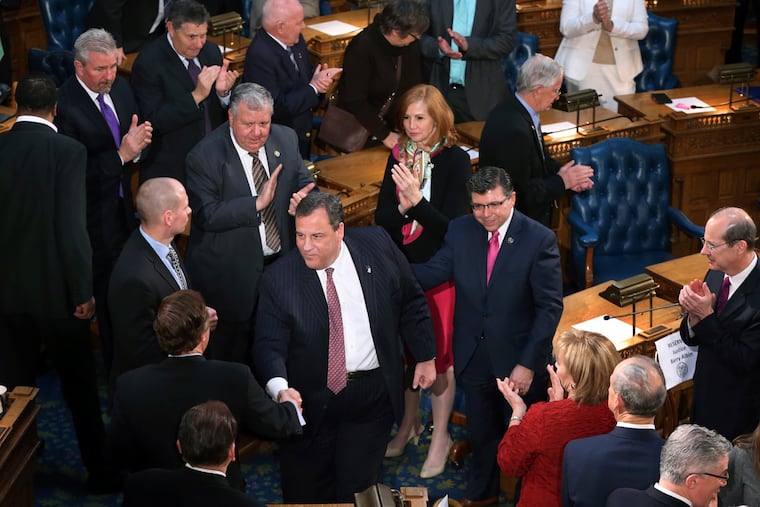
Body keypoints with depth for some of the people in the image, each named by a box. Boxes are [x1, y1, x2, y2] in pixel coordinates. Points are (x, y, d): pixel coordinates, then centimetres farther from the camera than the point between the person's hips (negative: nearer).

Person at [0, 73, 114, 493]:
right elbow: (72, 227, -20)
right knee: (79, 384, 10)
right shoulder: (68, 150, -16)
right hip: (55, 288, -3)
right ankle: (98, 470, 20)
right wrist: (83, 290, -11)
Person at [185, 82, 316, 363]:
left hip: (282, 263, 5)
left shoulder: (286, 139, 1)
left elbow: (305, 182, 9)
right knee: (233, 354, 7)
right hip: (232, 274, -5)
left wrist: (304, 198, -16)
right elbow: (207, 215, -20)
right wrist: (257, 203, -27)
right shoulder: (205, 157, -15)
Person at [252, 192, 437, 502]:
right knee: (305, 494, 11)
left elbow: (411, 303, 5)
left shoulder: (377, 246, -8)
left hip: (373, 394, 1)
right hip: (309, 401, 0)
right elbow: (269, 346, -15)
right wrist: (280, 389, -34)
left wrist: (425, 356, 7)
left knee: (357, 489, 7)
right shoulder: (278, 279, -12)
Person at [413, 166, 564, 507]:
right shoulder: (460, 230, -5)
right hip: (474, 356, 4)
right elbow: (433, 273, -10)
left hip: (518, 357, -4)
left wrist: (529, 364, -20)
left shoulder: (540, 239, -17)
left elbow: (550, 308, -16)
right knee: (481, 430, 23)